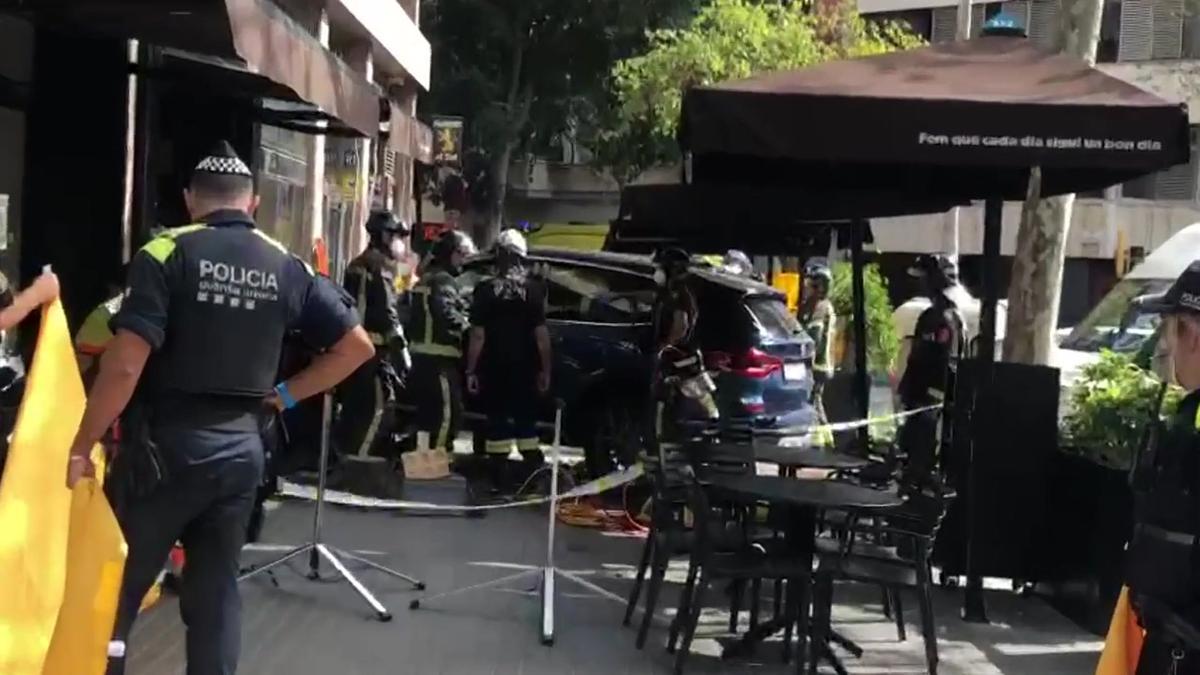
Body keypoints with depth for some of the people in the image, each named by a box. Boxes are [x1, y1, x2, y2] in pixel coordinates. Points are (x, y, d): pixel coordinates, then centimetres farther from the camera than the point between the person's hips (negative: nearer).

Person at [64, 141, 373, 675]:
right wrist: (284, 395, 9)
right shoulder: (287, 267, 5)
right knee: (216, 593, 12)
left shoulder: (167, 253, -9)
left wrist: (82, 446, -7)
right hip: (240, 447, 4)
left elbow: (125, 364, -16)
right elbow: (356, 345, 7)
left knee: (112, 591, 9)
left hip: (164, 444, -4)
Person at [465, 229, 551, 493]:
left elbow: (478, 336, -7)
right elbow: (541, 335, -5)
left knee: (498, 423, 4)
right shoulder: (534, 289, -4)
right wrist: (545, 370, 3)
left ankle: (501, 482, 3)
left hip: (493, 369, -1)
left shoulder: (485, 290, -5)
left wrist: (471, 370, 0)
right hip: (525, 369, 1)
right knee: (526, 422, 10)